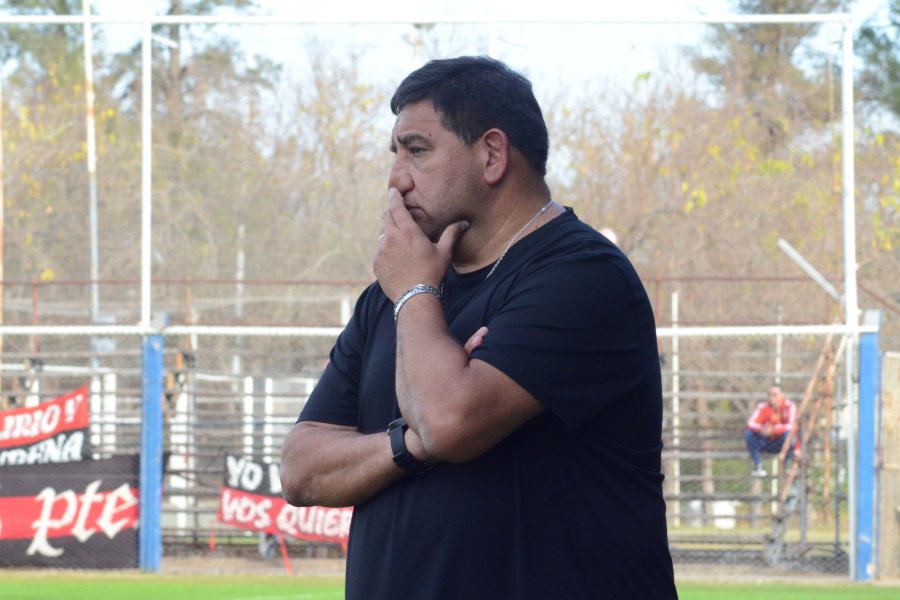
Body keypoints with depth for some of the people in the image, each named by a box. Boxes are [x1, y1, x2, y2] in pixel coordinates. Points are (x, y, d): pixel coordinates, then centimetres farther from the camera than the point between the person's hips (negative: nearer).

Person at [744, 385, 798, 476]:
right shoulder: (763, 406, -8)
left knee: (788, 435, -35)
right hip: (766, 443, 2)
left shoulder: (789, 406, -13)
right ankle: (758, 466, -10)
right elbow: (751, 423, -18)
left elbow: (792, 425, -26)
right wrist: (761, 429, -41)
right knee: (748, 434, -23)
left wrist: (774, 430, -41)